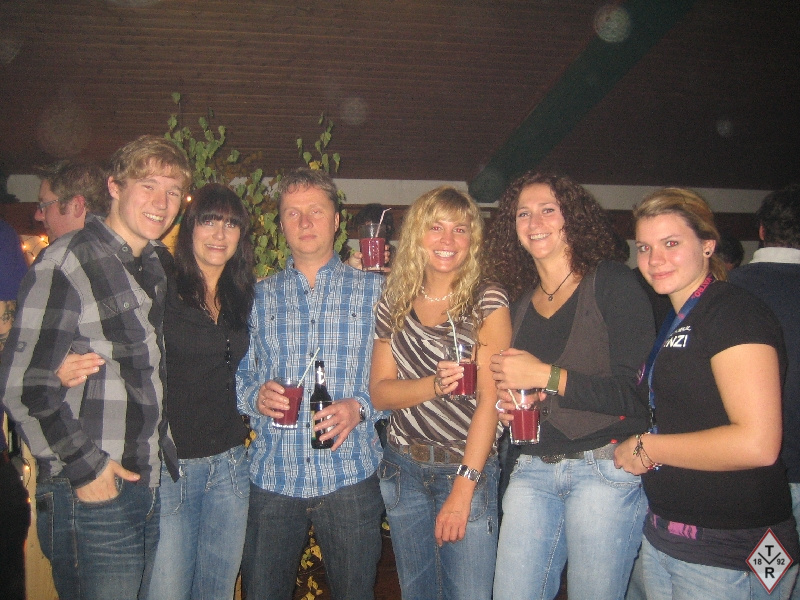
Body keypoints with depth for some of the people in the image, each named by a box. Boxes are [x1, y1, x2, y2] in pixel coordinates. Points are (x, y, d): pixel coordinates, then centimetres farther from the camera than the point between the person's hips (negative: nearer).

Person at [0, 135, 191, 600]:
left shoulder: (157, 269, 11)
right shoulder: (69, 262, -12)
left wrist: (165, 450, 12)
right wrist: (84, 467, -13)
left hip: (152, 485, 7)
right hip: (93, 494, -7)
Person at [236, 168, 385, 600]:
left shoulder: (373, 290, 4)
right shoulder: (259, 296, 10)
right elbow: (238, 375, 10)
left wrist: (361, 406, -15)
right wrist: (255, 395, -11)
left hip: (349, 475, -1)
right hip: (272, 474, 2)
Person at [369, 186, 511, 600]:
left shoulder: (488, 302, -7)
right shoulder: (395, 302, 3)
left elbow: (490, 397, -13)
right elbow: (379, 392, 0)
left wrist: (463, 486, -18)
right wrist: (433, 385, -20)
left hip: (469, 469, -3)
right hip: (403, 469, 4)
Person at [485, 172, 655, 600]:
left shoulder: (613, 284, -6)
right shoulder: (521, 302, 13)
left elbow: (635, 393, -14)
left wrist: (547, 376, -18)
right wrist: (506, 400, 3)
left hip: (604, 469, -5)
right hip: (531, 470, 5)